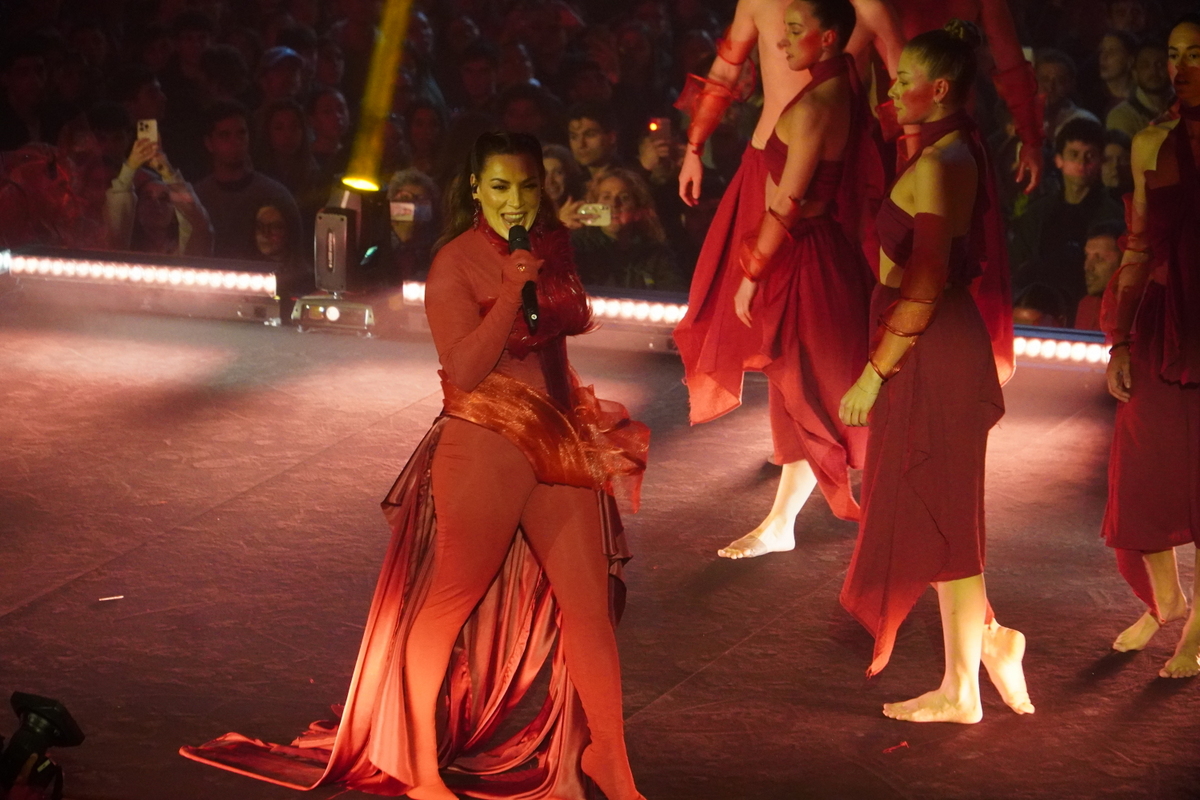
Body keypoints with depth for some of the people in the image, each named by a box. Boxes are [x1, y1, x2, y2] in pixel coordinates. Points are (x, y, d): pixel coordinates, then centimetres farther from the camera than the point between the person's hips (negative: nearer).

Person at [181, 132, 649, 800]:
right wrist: (513, 288, -28)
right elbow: (466, 367, -23)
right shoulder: (456, 264, -13)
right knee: (449, 600, 6)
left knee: (588, 595, 4)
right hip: (485, 447, -6)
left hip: (562, 439, 6)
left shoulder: (552, 243, 6)